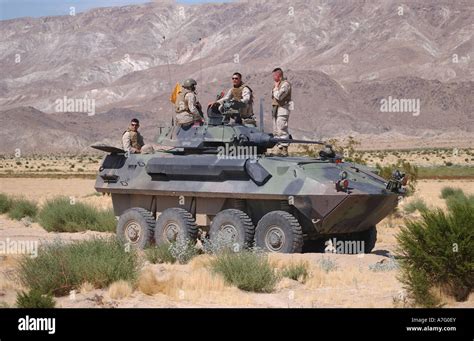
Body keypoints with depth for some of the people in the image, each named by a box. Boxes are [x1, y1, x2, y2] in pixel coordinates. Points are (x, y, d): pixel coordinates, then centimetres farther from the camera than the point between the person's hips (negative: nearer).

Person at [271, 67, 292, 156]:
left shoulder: (285, 84, -10)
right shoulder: (277, 84, 19)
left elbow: (279, 96, -20)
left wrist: (276, 88, -7)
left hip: (282, 108, -10)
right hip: (275, 109, 10)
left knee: (282, 130, -14)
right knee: (276, 132, 8)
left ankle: (284, 150, -15)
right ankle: (280, 149, 11)